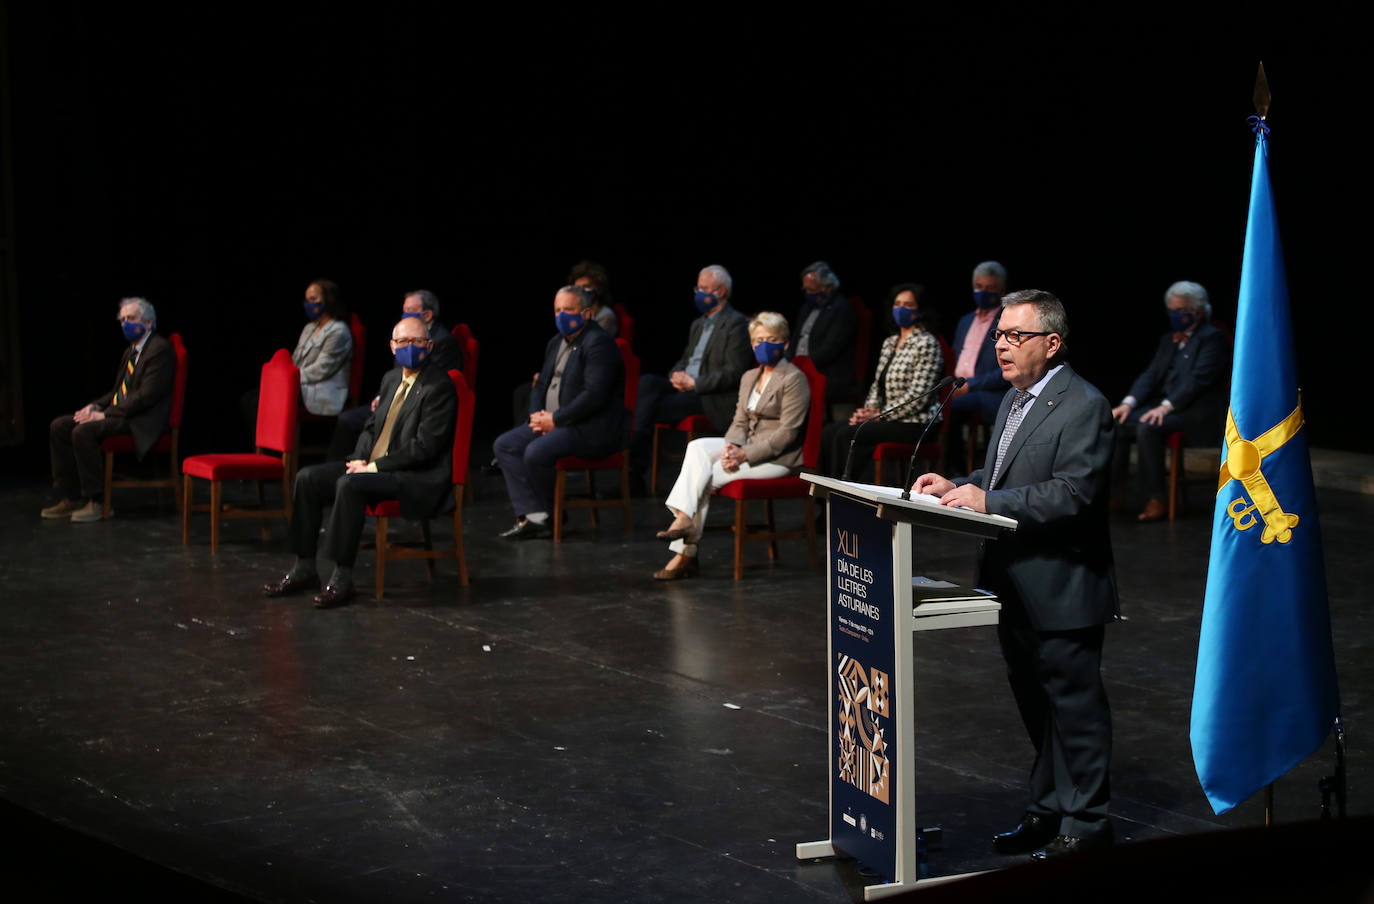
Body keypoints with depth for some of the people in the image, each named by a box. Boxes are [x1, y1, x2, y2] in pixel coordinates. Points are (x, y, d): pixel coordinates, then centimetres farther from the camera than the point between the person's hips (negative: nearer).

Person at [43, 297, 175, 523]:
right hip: (118, 412, 10)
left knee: (83, 432, -29)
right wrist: (95, 406, 3)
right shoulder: (130, 352, 21)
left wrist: (106, 414, -20)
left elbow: (146, 395, -19)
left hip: (142, 421, -10)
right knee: (59, 426, -2)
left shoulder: (160, 349, -11)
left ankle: (97, 501, -20)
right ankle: (71, 498, -2)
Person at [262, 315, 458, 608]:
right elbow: (372, 425, 22)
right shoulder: (391, 378, 15)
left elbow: (425, 447, -19)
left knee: (349, 484, -32)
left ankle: (342, 578, -27)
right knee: (307, 479, -2)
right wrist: (360, 458, 1)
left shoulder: (439, 387, -13)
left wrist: (375, 466, -17)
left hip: (417, 478, -9)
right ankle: (304, 569, 3)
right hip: (374, 466, 9)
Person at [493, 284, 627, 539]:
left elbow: (594, 395, -22)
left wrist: (555, 419, -18)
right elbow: (540, 386, 22)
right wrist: (537, 416, 1)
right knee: (504, 445, -3)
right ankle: (533, 517, -11)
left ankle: (554, 515, -6)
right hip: (554, 422, 10)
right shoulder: (556, 343, 18)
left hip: (593, 430, -10)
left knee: (536, 452, -30)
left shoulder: (598, 343, -13)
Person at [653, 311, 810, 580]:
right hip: (748, 447, 7)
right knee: (697, 447, -20)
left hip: (778, 457, -7)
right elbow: (739, 422, 14)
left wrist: (744, 454, -20)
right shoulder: (749, 377, 17)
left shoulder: (793, 379, -9)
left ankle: (685, 554, -18)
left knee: (705, 476, -22)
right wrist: (731, 447, -10)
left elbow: (788, 433, -16)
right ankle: (685, 520, -29)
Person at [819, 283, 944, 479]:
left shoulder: (926, 343, -10)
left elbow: (918, 396, -17)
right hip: (888, 419, 8)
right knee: (829, 432, -9)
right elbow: (877, 384, 22)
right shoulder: (889, 342, 17)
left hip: (915, 423, -8)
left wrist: (879, 415, -15)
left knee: (847, 435, -24)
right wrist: (869, 410, 1)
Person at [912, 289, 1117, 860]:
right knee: (1034, 704, 18)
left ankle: (1084, 822, 12)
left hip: (1061, 588, -9)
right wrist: (958, 488, 4)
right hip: (1016, 587, 9)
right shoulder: (1015, 400, 14)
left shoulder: (1083, 407, -16)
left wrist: (988, 502, -25)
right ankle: (1048, 810, 30)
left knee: (1074, 705, 1)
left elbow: (1073, 494, -24)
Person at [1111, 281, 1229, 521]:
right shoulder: (1168, 340, 22)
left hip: (1198, 411, -8)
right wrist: (1129, 402, -3)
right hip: (1164, 406, 8)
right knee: (1119, 422, -15)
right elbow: (1151, 375, 15)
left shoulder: (1212, 338, -3)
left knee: (1147, 427, -32)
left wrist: (1166, 406, -24)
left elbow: (1198, 379, -15)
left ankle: (1157, 501, -28)